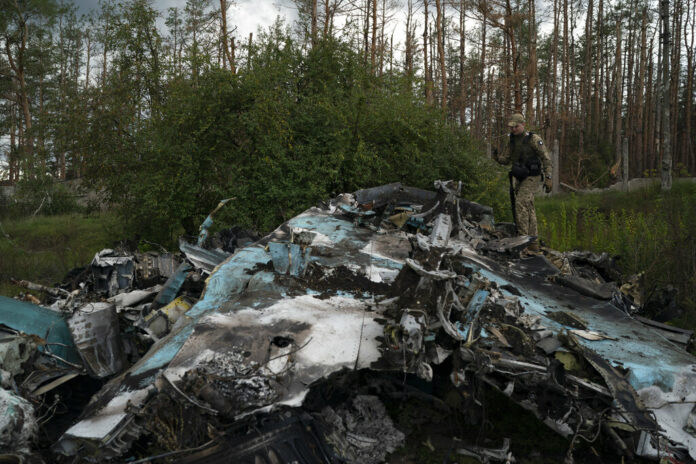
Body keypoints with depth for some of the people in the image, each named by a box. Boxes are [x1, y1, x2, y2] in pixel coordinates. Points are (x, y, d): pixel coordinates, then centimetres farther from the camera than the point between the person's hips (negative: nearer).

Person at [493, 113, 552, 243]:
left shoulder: (533, 139, -11)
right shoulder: (512, 141, 9)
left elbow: (546, 159, -10)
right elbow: (506, 160, 12)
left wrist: (548, 178, -16)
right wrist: (497, 157, -11)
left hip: (532, 177, -7)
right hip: (519, 178, 7)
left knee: (521, 204, -21)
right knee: (528, 209, 10)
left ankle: (523, 236, -21)